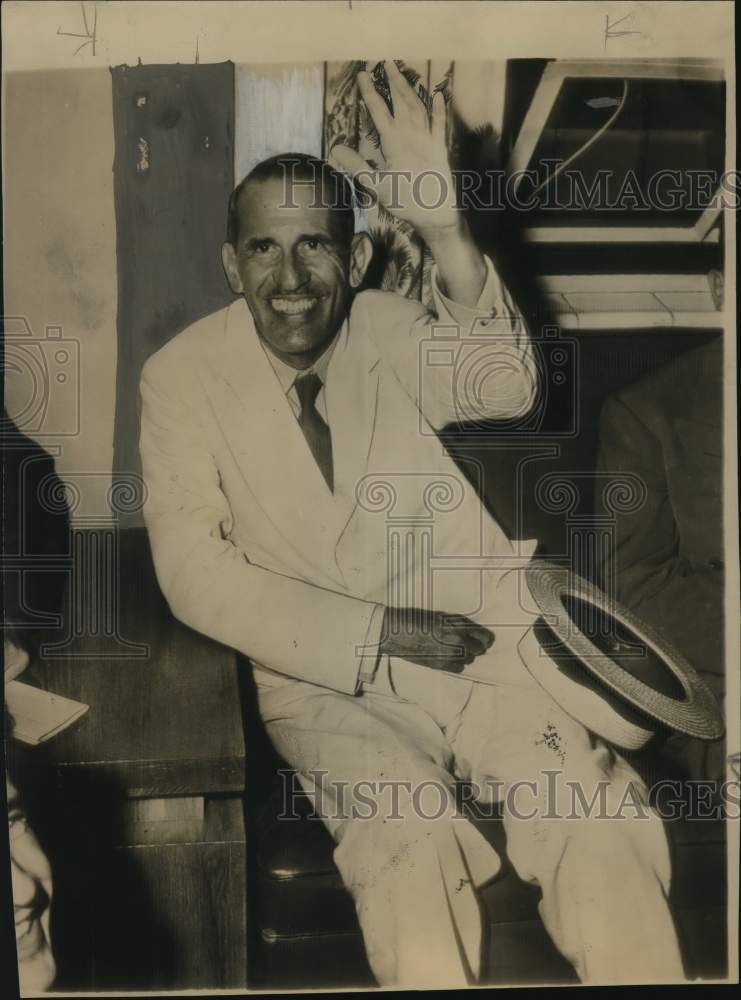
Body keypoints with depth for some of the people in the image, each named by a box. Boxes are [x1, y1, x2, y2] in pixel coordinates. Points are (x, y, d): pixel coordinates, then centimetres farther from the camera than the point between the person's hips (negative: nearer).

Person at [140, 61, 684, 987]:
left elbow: (504, 390, -13)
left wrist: (446, 234, -29)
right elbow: (194, 574, -9)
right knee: (412, 850, -27)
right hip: (323, 676, -1)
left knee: (606, 839, -17)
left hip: (477, 634, 2)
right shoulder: (182, 377, -4)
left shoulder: (384, 328, 3)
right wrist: (381, 634, -15)